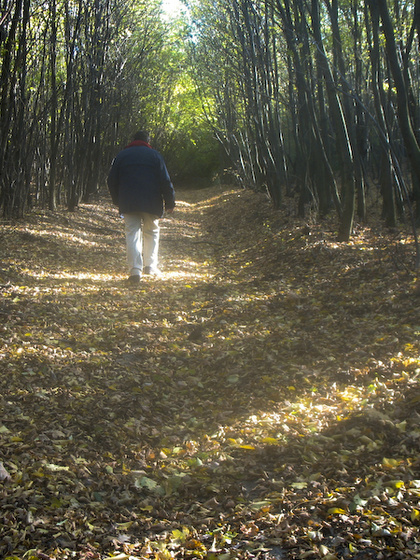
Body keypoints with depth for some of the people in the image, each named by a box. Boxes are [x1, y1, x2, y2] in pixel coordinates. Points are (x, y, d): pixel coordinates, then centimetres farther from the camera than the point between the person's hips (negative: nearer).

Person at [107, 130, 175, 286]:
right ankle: (151, 266, 16)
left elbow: (112, 181, 12)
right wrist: (170, 203, 6)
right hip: (151, 203, 0)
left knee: (132, 233, -3)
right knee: (152, 232, 16)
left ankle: (135, 269, -18)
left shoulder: (121, 155, 11)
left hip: (128, 203, 1)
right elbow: (165, 181, 0)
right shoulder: (155, 155, 6)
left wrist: (117, 201, 23)